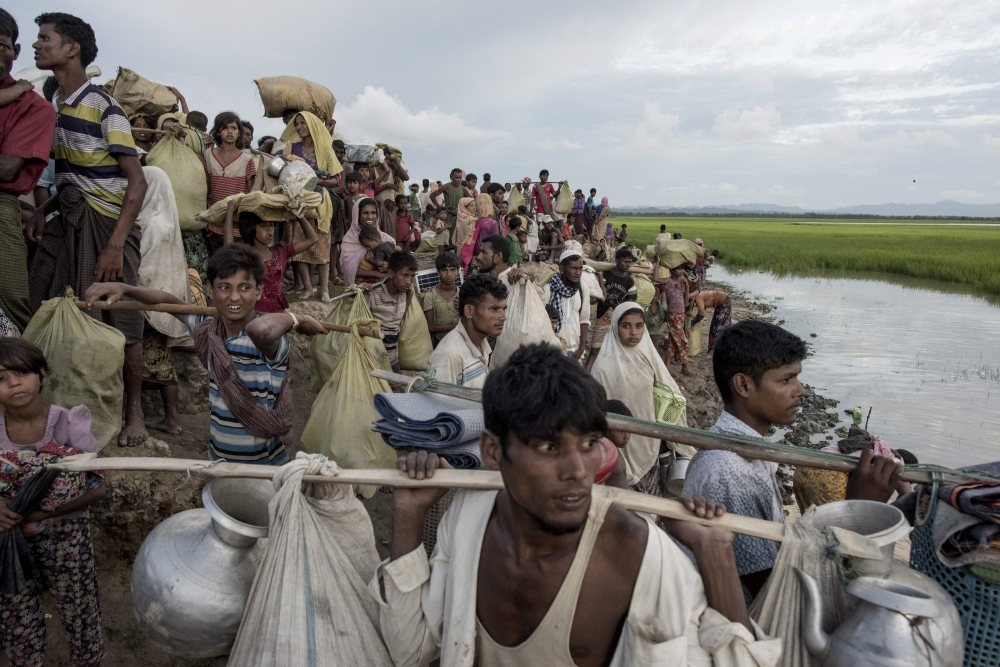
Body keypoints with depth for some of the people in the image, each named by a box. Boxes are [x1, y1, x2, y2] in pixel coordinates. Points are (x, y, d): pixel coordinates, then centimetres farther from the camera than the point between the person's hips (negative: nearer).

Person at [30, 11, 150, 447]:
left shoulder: (104, 107, -11)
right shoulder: (51, 105, 10)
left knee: (119, 322, -1)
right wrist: (44, 210, 2)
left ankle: (134, 412, 14)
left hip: (106, 225, -6)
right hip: (65, 223, 7)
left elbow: (137, 182, -14)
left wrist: (115, 246, -20)